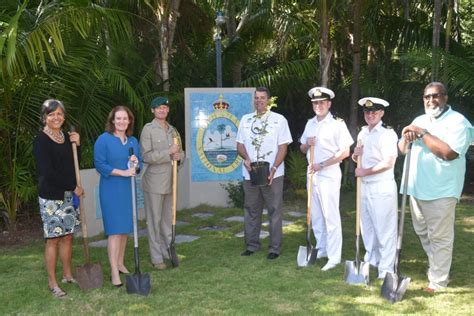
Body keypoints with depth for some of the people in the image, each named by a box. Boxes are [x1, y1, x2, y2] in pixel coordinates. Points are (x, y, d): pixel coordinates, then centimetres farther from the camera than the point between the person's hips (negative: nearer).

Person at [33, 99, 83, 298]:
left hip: (69, 195, 6)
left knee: (67, 235, 12)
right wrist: (73, 186, -13)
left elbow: (74, 164, 14)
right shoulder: (41, 140, -11)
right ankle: (52, 283, 7)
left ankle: (68, 275, 25)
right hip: (51, 197, -6)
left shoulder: (67, 137, 10)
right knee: (53, 238, -1)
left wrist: (77, 145, -1)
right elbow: (47, 172, -18)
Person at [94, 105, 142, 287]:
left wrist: (136, 163, -8)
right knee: (114, 230, -9)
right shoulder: (103, 139, -7)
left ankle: (120, 264, 25)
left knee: (125, 228, 12)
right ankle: (114, 272, -5)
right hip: (111, 190, -6)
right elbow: (100, 165, -13)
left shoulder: (133, 141, 10)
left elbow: (139, 164, 16)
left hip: (128, 189, 6)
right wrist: (123, 172, -19)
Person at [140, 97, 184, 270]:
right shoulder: (148, 129, -5)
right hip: (154, 181, -6)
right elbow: (146, 156, -12)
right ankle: (157, 257, 7)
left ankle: (169, 252, 22)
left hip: (170, 180, 6)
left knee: (168, 219, 12)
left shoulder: (172, 129, 14)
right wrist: (168, 153, -17)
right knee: (154, 219, 0)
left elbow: (180, 151, 21)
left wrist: (179, 155, -3)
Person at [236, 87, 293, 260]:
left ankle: (275, 248, 9)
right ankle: (252, 245, 23)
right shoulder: (245, 119, 11)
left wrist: (273, 169, -14)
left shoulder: (279, 119, 0)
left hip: (272, 174, -3)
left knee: (274, 211, 1)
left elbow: (283, 147, -4)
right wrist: (246, 158, -10)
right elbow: (240, 144, 11)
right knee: (251, 210, 11)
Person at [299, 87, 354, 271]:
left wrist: (321, 165, -16)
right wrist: (306, 144, -5)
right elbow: (302, 149, 19)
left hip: (329, 174, -7)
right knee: (316, 215, 14)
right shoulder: (310, 124, 12)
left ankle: (334, 257, -1)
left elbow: (345, 152, -12)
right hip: (312, 174, 7)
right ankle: (321, 250, 26)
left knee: (330, 216, -7)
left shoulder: (337, 124, -8)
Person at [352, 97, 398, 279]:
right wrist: (355, 154, -1)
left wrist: (365, 171, -13)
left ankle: (386, 269, 4)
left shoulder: (387, 134, -11)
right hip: (365, 186, 8)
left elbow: (388, 163, -19)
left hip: (382, 187, -8)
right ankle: (371, 260, 33)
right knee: (367, 225, 17)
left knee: (384, 229, -4)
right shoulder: (363, 133, 13)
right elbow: (356, 159, 22)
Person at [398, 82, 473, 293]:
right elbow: (401, 149, 11)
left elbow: (449, 152, -25)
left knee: (440, 237, -1)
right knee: (422, 233, 19)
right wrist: (407, 138, -11)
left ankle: (438, 282, 9)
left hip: (441, 190, -7)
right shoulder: (419, 120, 13)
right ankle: (436, 266, 38)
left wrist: (423, 133, -21)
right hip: (417, 188, 7)